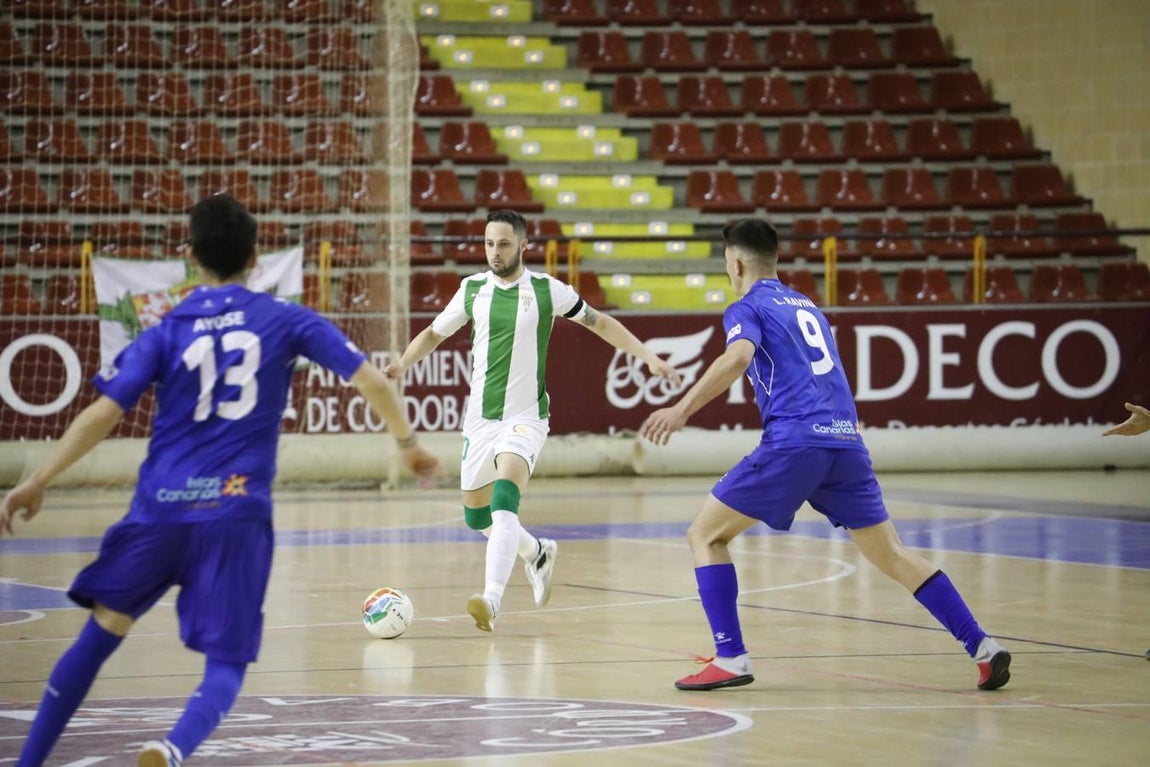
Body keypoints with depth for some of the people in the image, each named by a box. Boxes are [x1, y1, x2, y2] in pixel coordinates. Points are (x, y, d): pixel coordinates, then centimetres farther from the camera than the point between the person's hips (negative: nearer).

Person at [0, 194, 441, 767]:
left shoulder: (166, 333, 5)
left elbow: (101, 415, -2)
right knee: (226, 663, 4)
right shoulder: (287, 321, 5)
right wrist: (408, 445, 18)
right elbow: (373, 383, 2)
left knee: (101, 631, 17)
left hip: (162, 506, 1)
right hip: (238, 515, -1)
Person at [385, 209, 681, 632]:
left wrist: (648, 356, 1)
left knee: (504, 501, -26)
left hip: (524, 418, -5)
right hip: (479, 418, 5)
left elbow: (600, 322, 7)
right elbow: (434, 333, 15)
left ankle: (491, 599, -36)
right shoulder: (472, 289, 4)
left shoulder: (547, 290, -4)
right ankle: (538, 553, 42)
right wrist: (402, 363, -4)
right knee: (477, 517, 13)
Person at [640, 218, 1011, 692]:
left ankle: (731, 659, -4)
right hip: (847, 440, 6)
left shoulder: (747, 308, 6)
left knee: (705, 536, 6)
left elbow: (737, 357, -15)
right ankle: (983, 647, 3)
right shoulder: (807, 306, 27)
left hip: (793, 443, -6)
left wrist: (681, 410, -19)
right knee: (891, 555, 12)